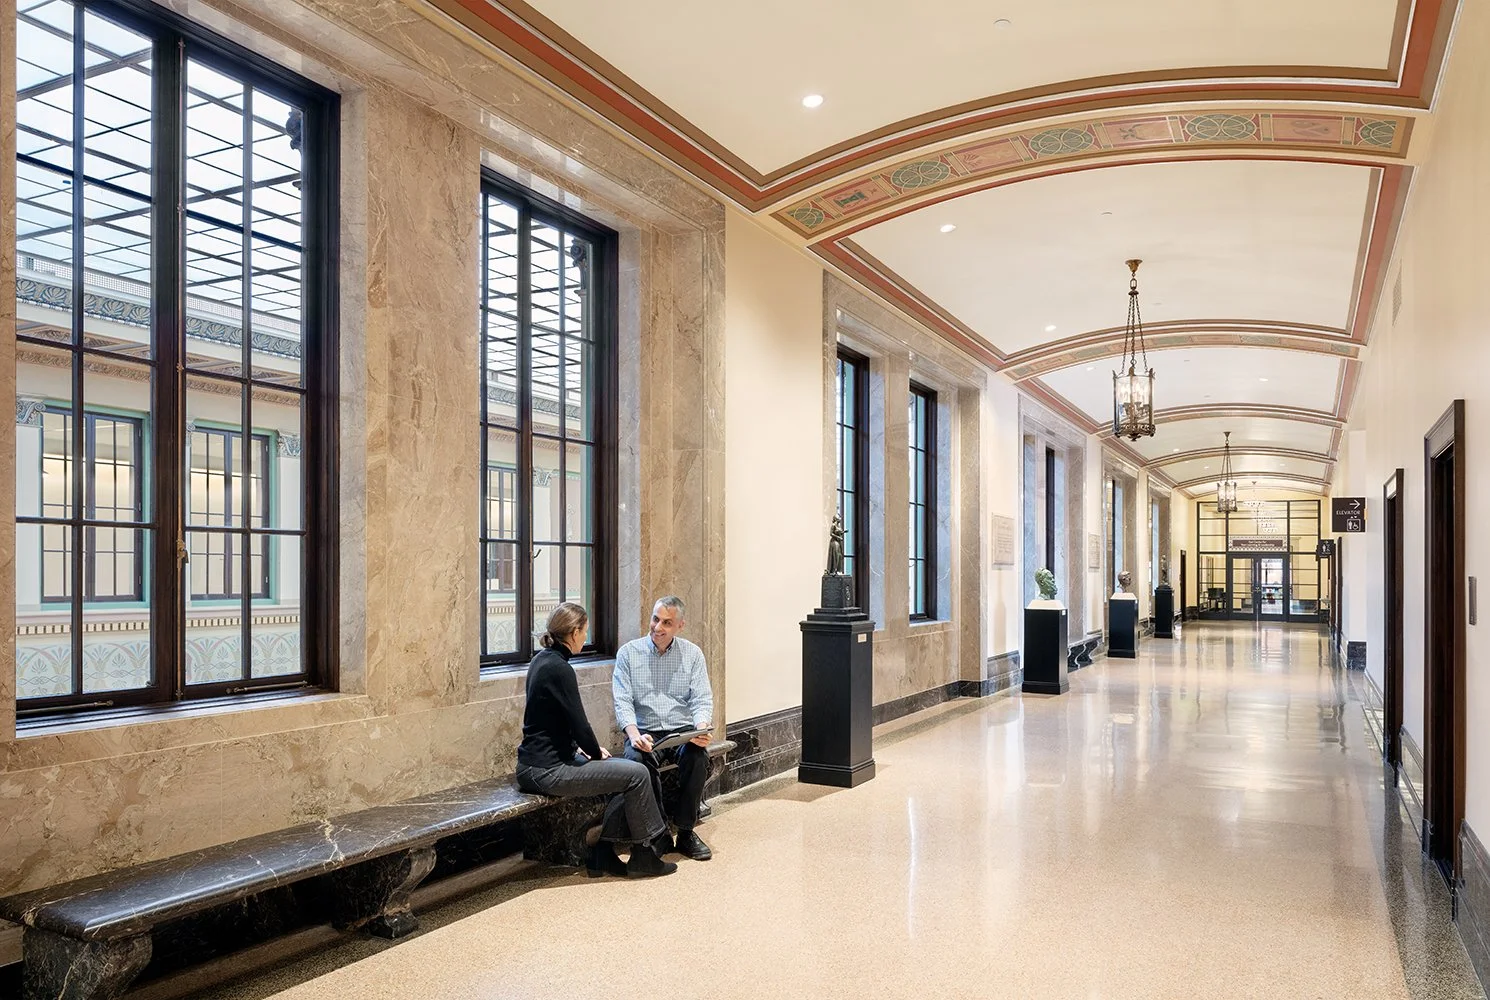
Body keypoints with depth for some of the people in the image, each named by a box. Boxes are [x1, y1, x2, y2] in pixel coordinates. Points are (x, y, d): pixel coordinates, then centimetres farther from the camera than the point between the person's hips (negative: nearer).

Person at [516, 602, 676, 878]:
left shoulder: (543, 659, 11)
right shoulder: (559, 668, -19)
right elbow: (578, 723, -17)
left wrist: (588, 748, 12)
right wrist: (596, 753, 1)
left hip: (540, 761, 10)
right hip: (546, 770, -10)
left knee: (628, 771, 12)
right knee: (638, 774, -9)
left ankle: (603, 854, 12)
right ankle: (645, 855, 6)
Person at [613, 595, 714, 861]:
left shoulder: (692, 654, 7)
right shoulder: (628, 653, 4)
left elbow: (702, 700, 2)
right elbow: (622, 701, -4)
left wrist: (702, 728, -20)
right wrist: (634, 735, -22)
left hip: (682, 730, 1)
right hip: (645, 732, -1)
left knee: (697, 755, -31)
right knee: (637, 758, -34)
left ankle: (686, 831, -17)